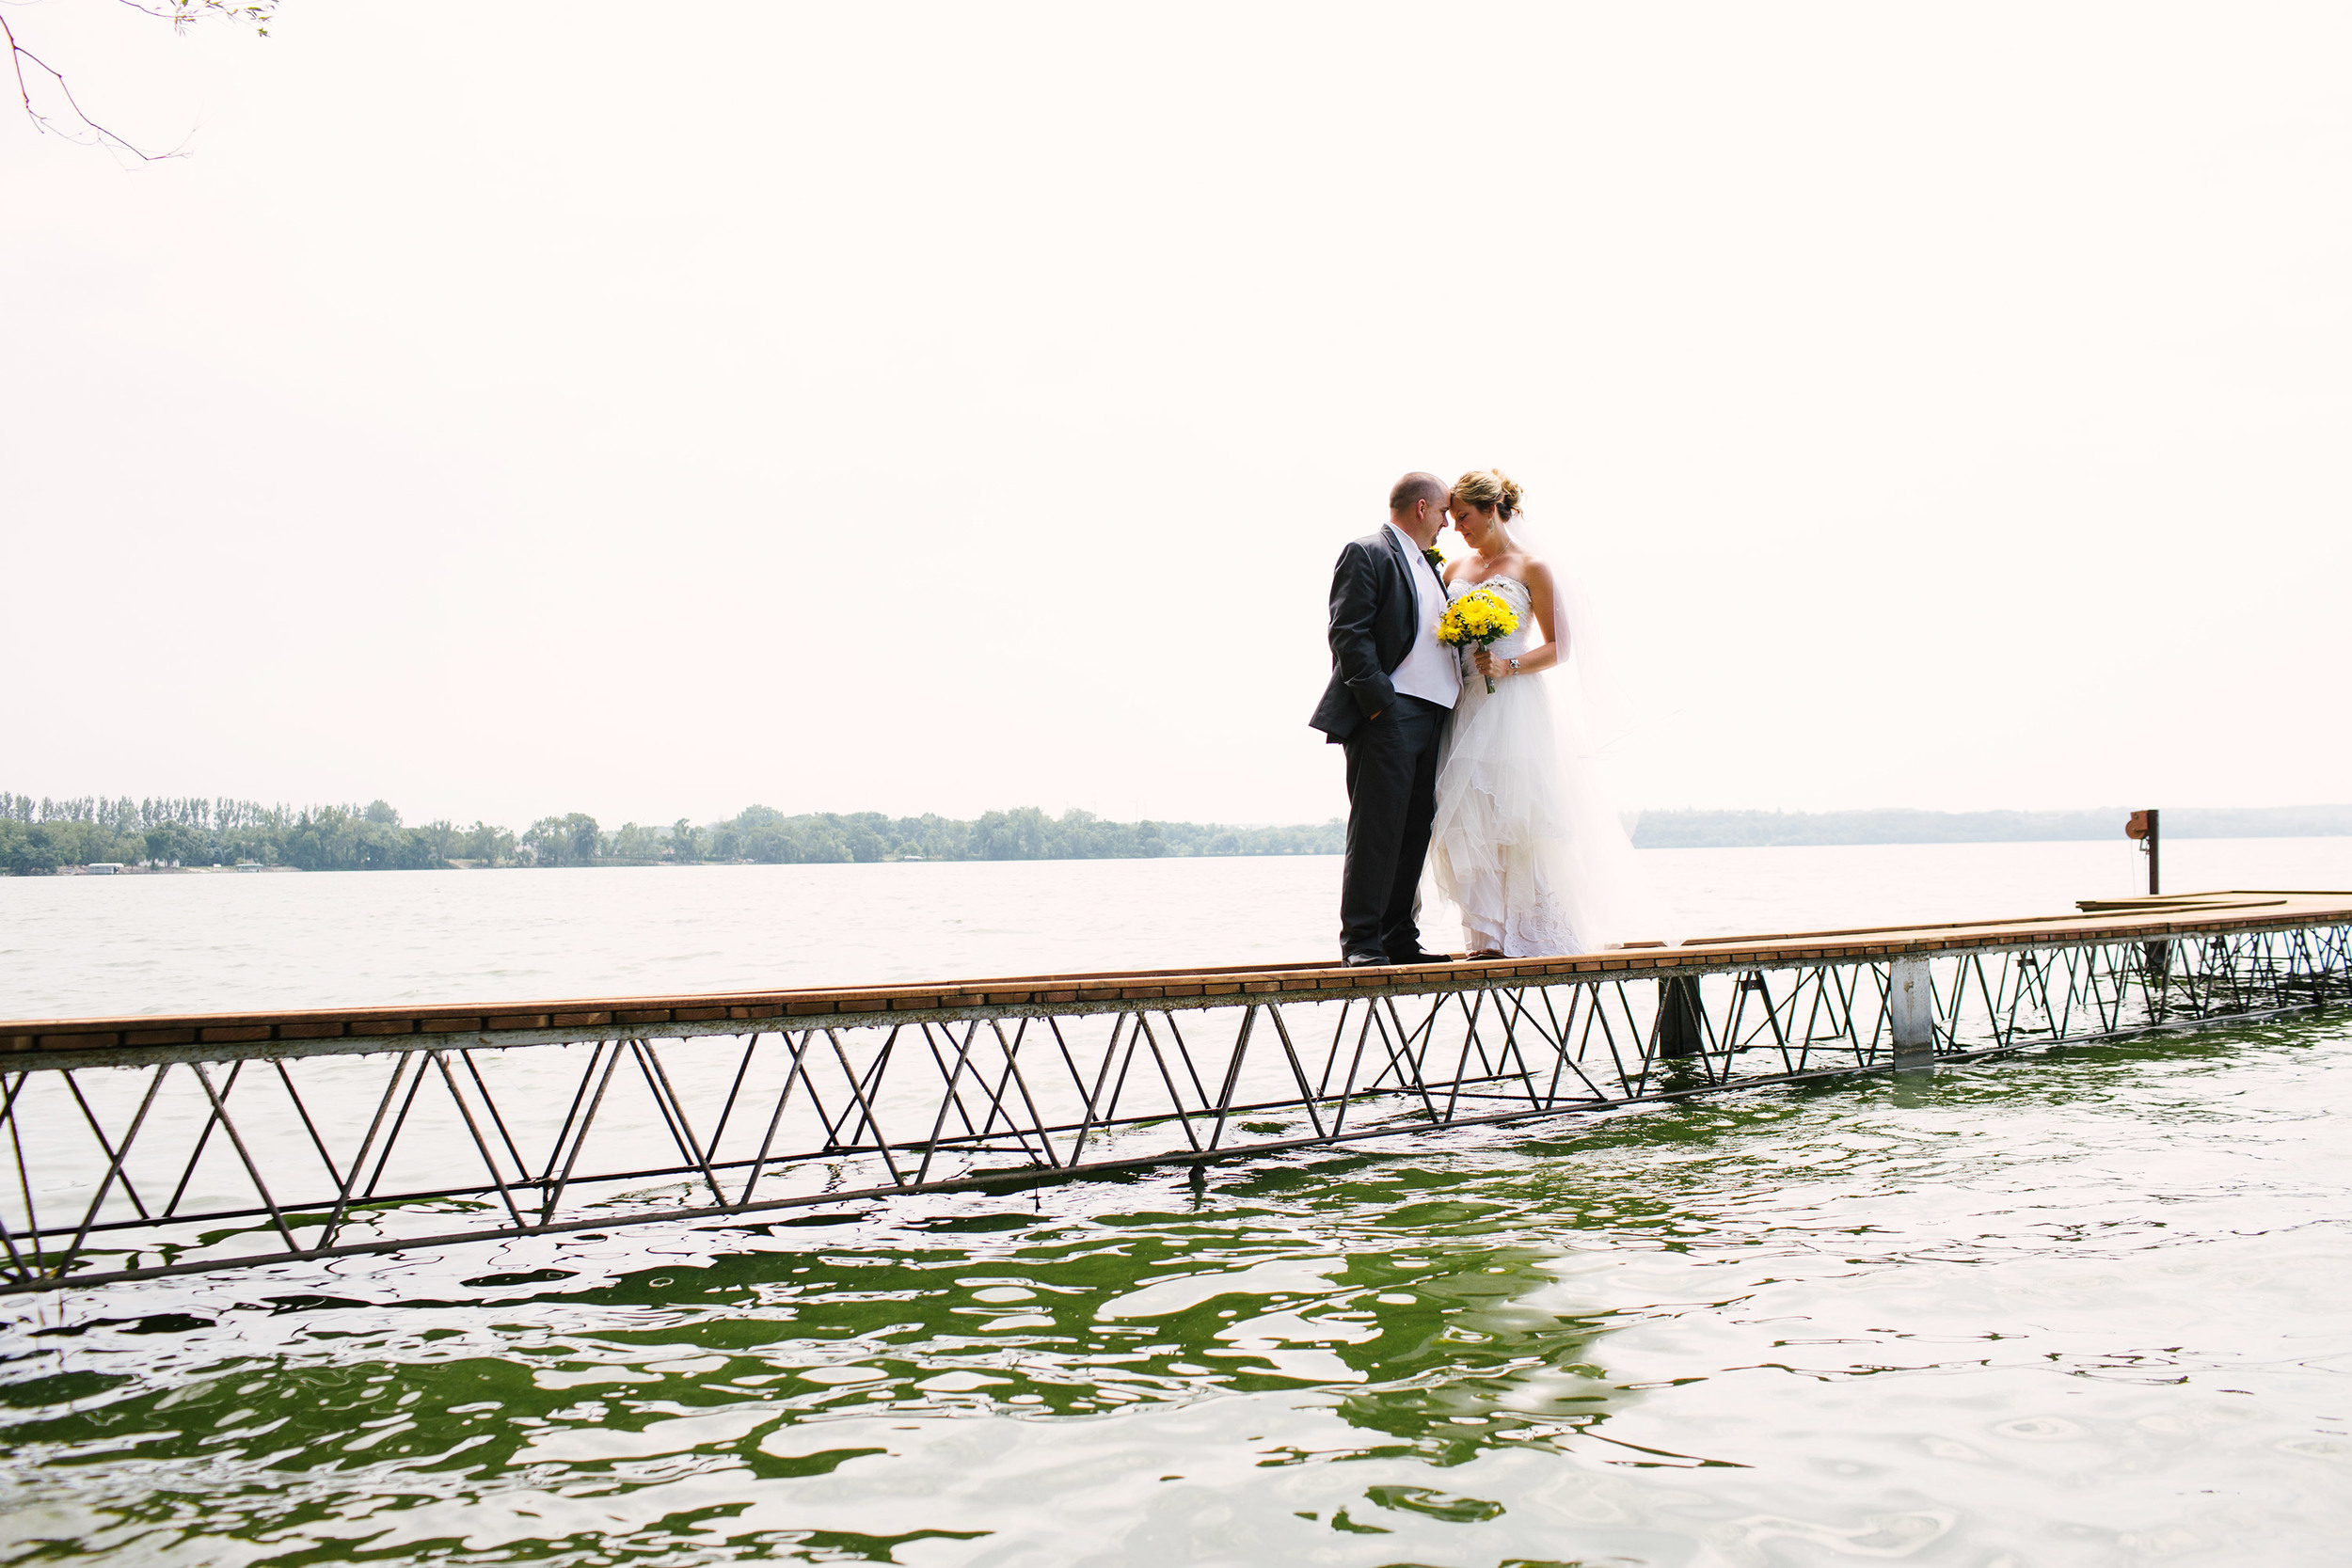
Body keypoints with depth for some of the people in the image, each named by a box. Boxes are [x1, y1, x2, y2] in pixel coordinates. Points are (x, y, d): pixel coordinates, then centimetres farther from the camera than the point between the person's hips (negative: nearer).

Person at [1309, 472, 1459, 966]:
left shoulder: (1427, 564, 24)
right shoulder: (1367, 553, -3)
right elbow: (1348, 634, -12)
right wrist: (1378, 699, -18)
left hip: (1430, 716, 9)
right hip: (1387, 711, -9)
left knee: (1415, 831, 8)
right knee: (1376, 828, -9)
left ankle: (1399, 938, 14)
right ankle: (1360, 941, -5)